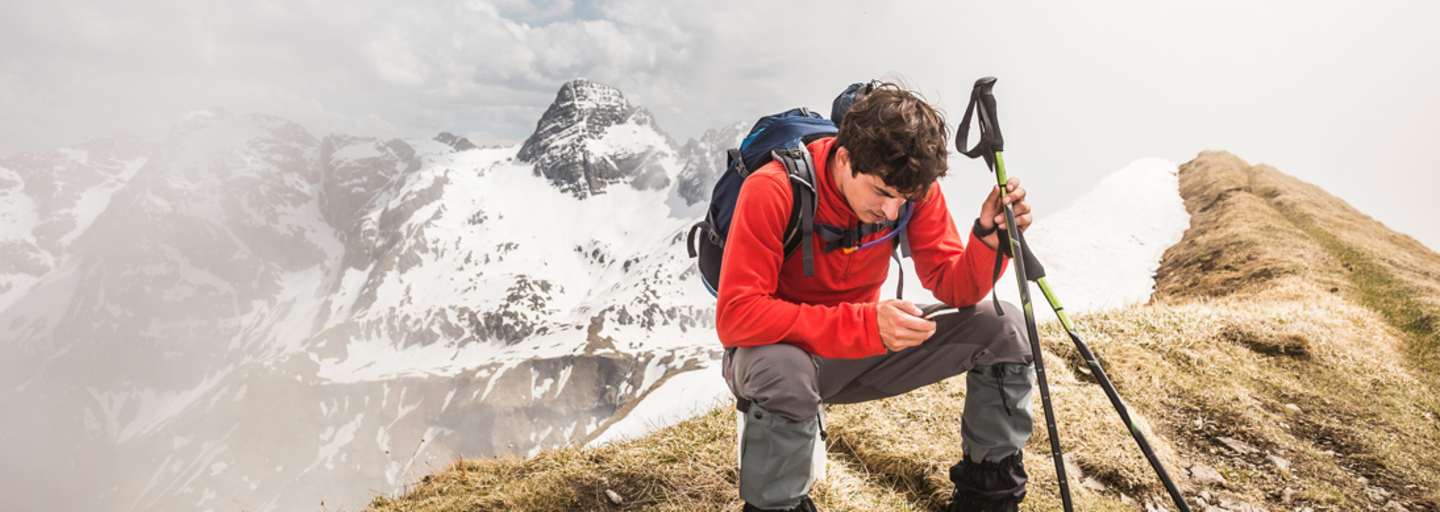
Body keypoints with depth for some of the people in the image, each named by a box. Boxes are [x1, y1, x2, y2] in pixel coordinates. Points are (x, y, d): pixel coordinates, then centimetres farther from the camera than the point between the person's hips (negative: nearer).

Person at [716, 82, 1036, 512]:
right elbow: (735, 317, -32)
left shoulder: (914, 188, -12)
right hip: (783, 347, -4)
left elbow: (954, 290, -9)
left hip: (866, 353, 5)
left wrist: (989, 239, -31)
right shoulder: (773, 190, -28)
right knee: (784, 372, -41)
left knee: (1004, 328, -9)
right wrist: (866, 326, -39)